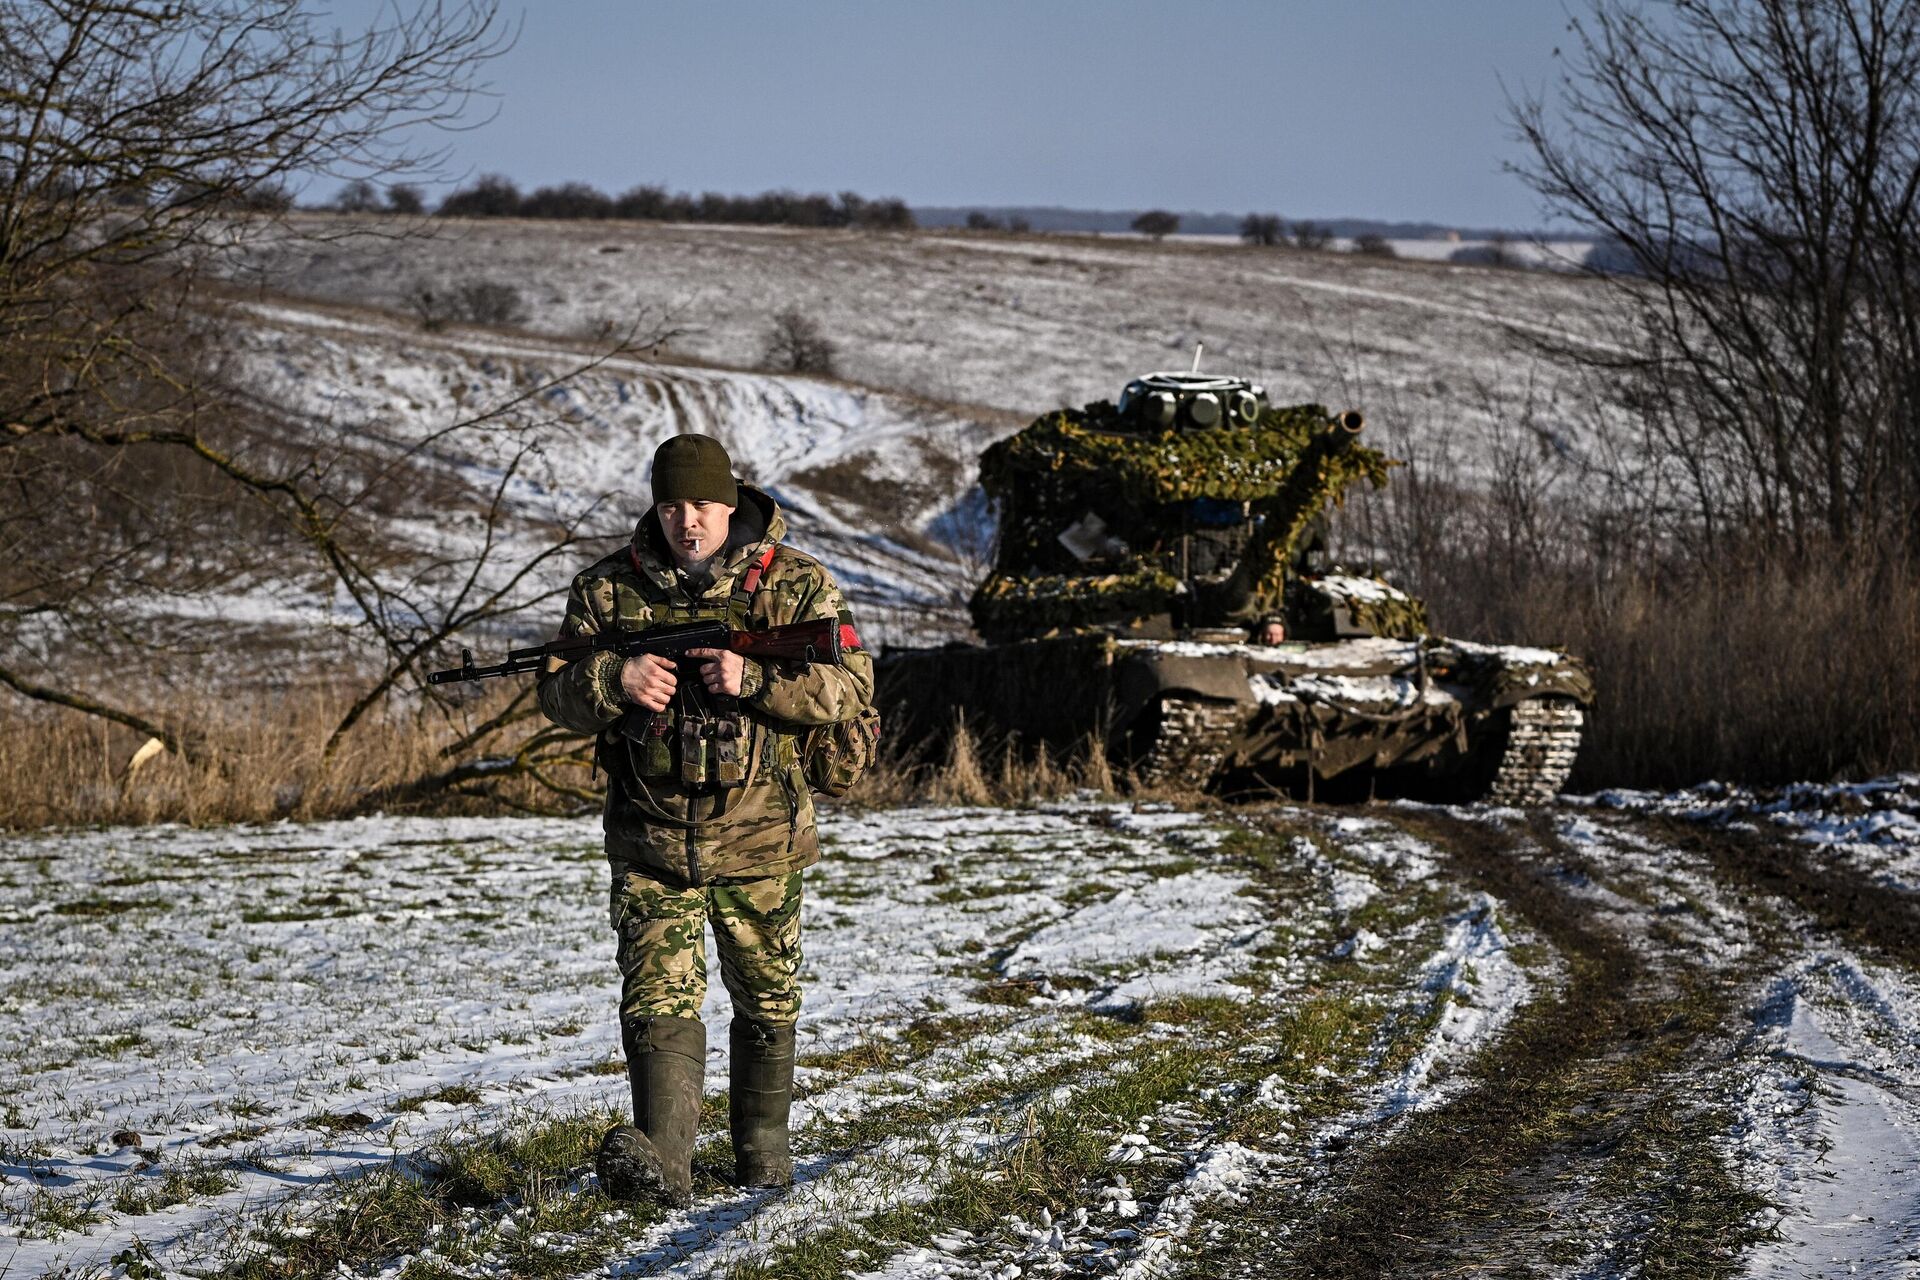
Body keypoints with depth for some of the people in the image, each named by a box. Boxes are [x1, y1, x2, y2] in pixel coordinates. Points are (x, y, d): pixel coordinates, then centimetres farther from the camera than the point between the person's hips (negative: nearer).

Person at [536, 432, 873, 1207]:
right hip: (651, 842, 0)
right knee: (658, 996, -15)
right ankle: (661, 1160, -26)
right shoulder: (608, 589, 2)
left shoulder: (795, 584, -3)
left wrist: (752, 679, -24)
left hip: (760, 842, 0)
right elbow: (556, 693, 5)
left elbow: (851, 684, -10)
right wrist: (615, 682, -17)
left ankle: (762, 1144, 31)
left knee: (767, 1001, 13)